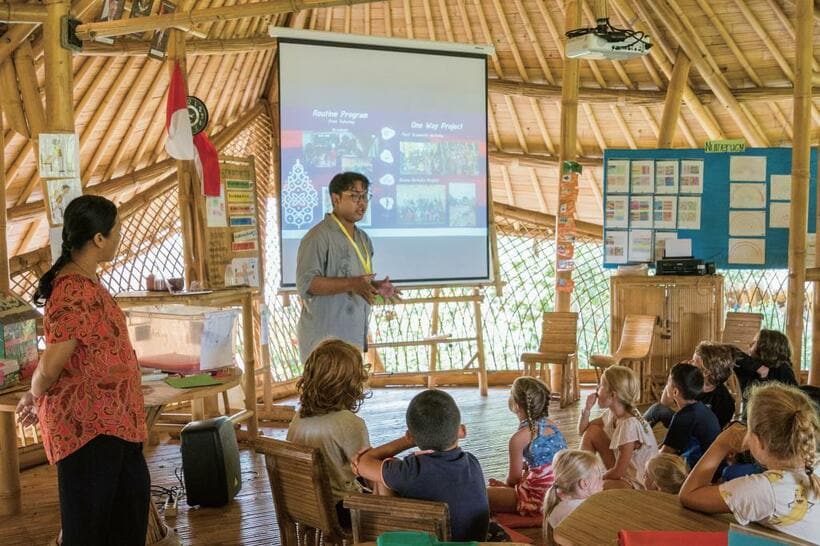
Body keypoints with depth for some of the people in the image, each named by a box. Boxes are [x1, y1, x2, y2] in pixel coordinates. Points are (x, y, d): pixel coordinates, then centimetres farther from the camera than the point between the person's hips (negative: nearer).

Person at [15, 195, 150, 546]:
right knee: (88, 518, 2)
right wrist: (35, 398, -5)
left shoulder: (84, 281, 8)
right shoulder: (78, 293, -25)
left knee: (132, 493, 20)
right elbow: (50, 366, -24)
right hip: (87, 422, -10)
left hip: (108, 417, 10)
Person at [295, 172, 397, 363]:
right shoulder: (318, 237, -14)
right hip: (325, 339, -8)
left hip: (353, 337, 8)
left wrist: (376, 286, 1)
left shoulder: (362, 238, 14)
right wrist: (352, 284, -29)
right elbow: (306, 283, -21)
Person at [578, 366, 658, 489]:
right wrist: (587, 409, -7)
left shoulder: (630, 425, -28)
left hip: (638, 484, -9)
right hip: (622, 471, 9)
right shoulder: (611, 414, -3)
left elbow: (617, 472, -23)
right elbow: (583, 430, 12)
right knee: (592, 431, 2)